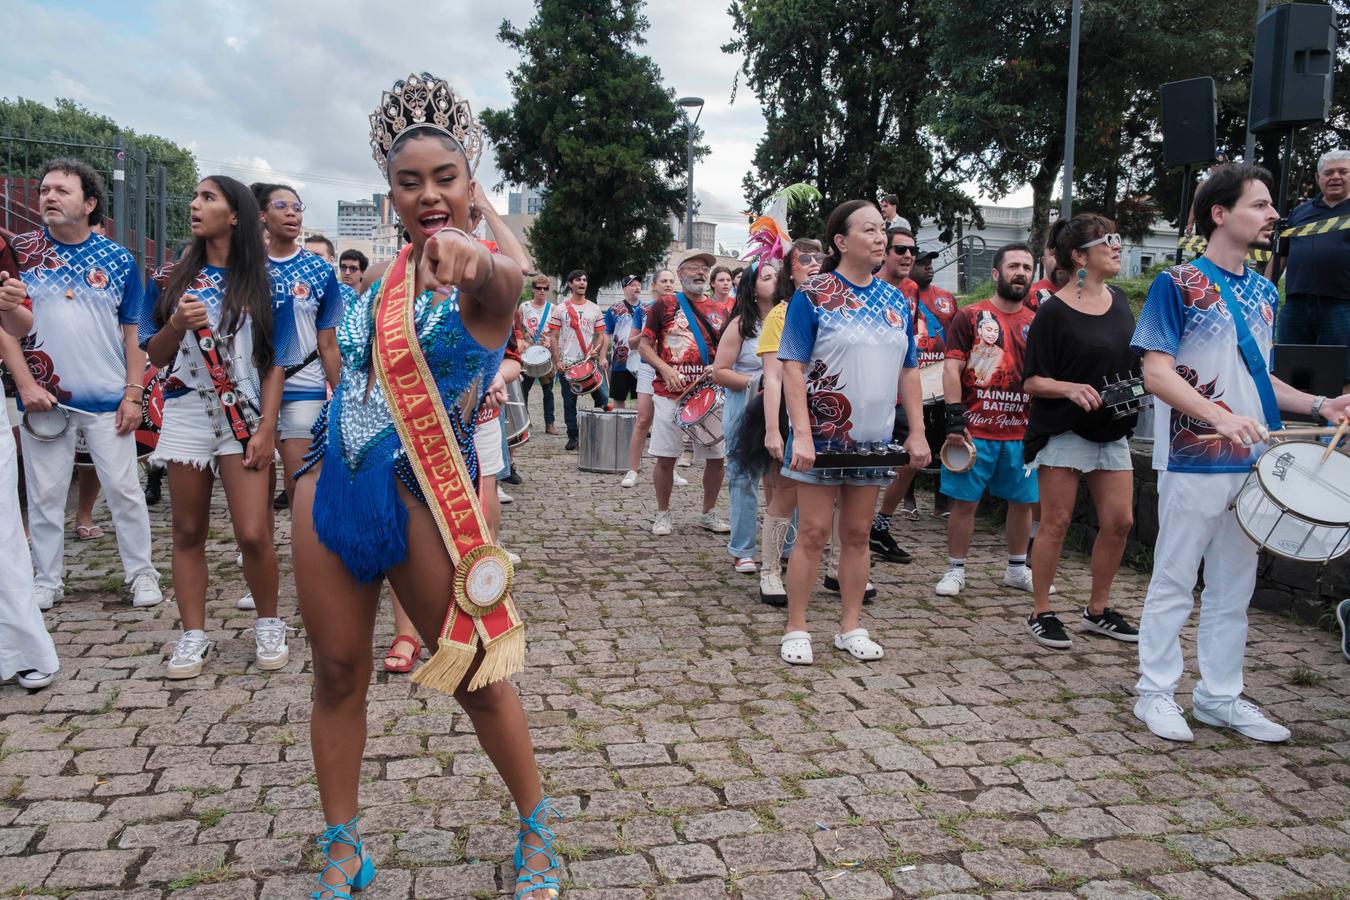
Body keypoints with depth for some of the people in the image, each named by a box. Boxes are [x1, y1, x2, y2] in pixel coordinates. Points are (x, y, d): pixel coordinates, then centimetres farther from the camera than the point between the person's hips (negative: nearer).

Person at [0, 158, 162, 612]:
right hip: (44, 399, 1)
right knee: (44, 494, 8)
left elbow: (133, 335, 5)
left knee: (125, 489, 3)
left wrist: (133, 395, -2)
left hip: (108, 401, -1)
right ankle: (47, 579, 20)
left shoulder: (119, 260, 3)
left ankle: (141, 573, 13)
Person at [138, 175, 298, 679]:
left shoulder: (265, 286, 1)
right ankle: (193, 636, 18)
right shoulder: (171, 279, 7)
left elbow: (274, 364, -1)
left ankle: (268, 625, 15)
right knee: (188, 531, 7)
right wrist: (177, 325, -11)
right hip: (187, 414, 3)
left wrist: (266, 428, -8)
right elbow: (155, 355, 9)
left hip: (244, 418, -3)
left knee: (253, 534, -6)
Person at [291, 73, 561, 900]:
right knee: (338, 675, 12)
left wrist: (469, 255, -58)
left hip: (427, 507, -6)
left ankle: (539, 833, 26)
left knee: (478, 679, 5)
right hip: (331, 495, 6)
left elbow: (503, 278, -36)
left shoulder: (484, 280, -10)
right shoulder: (382, 277, 9)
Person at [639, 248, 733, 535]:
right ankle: (662, 514, 17)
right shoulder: (665, 305, 2)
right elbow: (645, 345, 2)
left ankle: (708, 514, 22)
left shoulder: (720, 311, 11)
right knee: (665, 457, 1)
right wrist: (665, 369, -13)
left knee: (716, 457, 4)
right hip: (670, 395, -3)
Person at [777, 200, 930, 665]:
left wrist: (917, 433, 7)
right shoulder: (812, 296, -7)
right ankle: (796, 630, 11)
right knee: (813, 533, -1)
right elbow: (793, 368, -11)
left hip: (873, 438, 5)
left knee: (857, 534, 12)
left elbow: (908, 371, 13)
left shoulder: (896, 301, 9)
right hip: (823, 435, -5)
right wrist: (801, 435, -19)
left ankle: (851, 627, 23)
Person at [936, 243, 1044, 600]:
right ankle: (955, 570, 15)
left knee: (1023, 502, 10)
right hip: (975, 431, -4)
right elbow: (952, 369, -6)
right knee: (965, 501, 1)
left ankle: (1017, 569, 27)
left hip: (1021, 432, 4)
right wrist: (954, 418, -15)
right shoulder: (971, 316, -1)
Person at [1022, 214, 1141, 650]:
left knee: (1119, 521, 7)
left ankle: (1098, 610, 23)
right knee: (1056, 522, -1)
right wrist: (1070, 388, -27)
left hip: (1112, 430, 7)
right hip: (1063, 430, -6)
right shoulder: (1054, 312, -11)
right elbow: (1032, 381, -11)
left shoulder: (1119, 300, 8)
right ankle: (1040, 613, 12)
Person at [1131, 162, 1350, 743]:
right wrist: (1220, 416, -28)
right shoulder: (1178, 284, -8)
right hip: (1193, 462, -7)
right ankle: (1155, 692, 15)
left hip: (1254, 464, 7)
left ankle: (1220, 697, 24)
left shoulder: (1263, 292, 13)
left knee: (1234, 590, 13)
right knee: (1173, 583, 3)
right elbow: (1156, 373, -16)